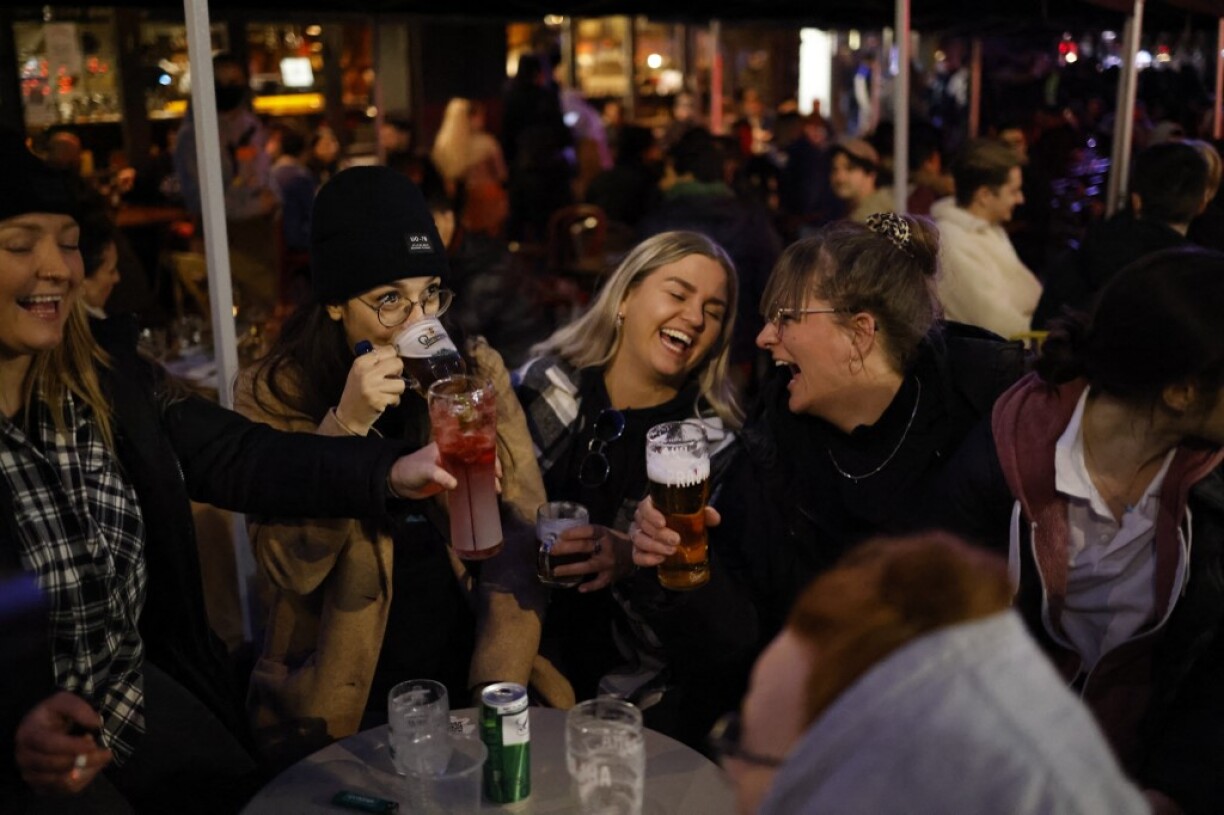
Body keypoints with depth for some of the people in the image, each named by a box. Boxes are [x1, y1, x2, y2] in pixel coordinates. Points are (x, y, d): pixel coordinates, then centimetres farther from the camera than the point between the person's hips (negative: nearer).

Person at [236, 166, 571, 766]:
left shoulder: (477, 370, 0)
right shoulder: (275, 394, -6)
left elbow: (524, 529, -2)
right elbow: (290, 570, -12)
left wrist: (496, 694, -12)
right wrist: (346, 425, -24)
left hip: (470, 673, 2)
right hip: (348, 698, -2)